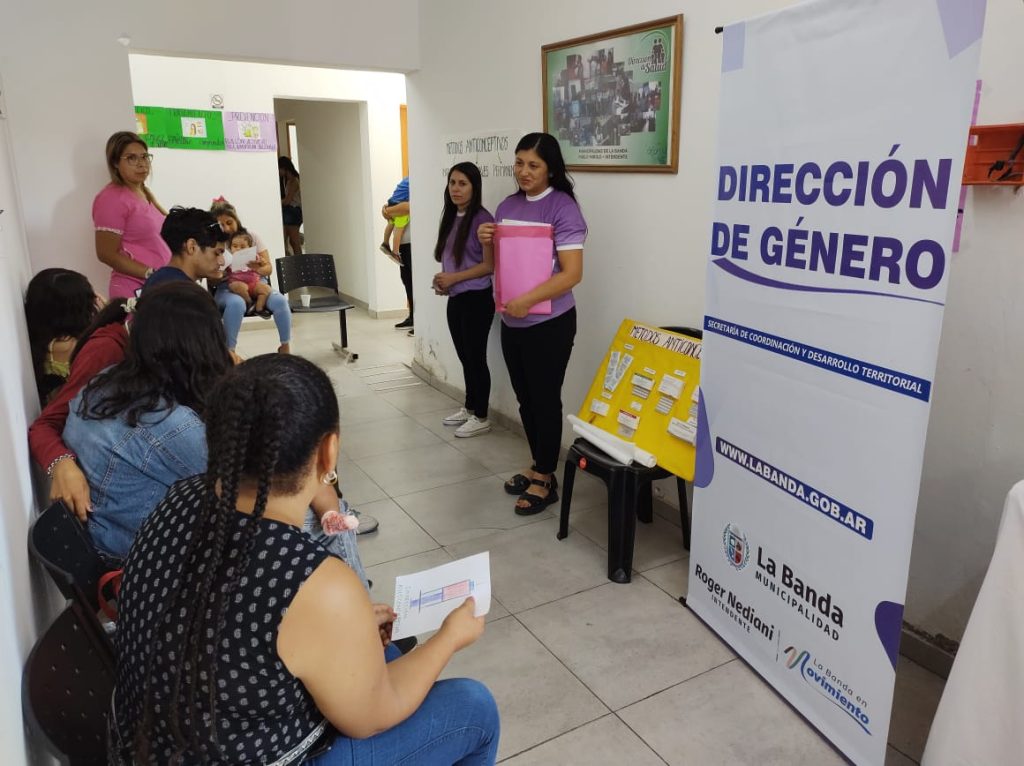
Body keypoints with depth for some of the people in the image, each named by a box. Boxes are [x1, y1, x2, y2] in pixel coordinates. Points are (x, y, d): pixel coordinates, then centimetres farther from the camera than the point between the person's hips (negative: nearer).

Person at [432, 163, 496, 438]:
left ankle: (481, 418, 13)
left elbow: (490, 265, -17)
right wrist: (443, 281, 2)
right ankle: (469, 408, 31)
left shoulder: (482, 219, -15)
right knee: (465, 357, 17)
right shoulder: (451, 218, 10)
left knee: (476, 358, 1)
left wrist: (454, 278, -16)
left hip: (476, 299, -8)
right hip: (455, 299, 8)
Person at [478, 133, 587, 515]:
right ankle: (538, 466, 33)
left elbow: (572, 273, -20)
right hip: (512, 322, 7)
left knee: (545, 399, 4)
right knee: (526, 398, 16)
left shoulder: (563, 207, -12)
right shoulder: (508, 206, 8)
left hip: (549, 323, -7)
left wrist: (528, 300, -25)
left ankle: (545, 480, 19)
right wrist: (486, 243, -4)